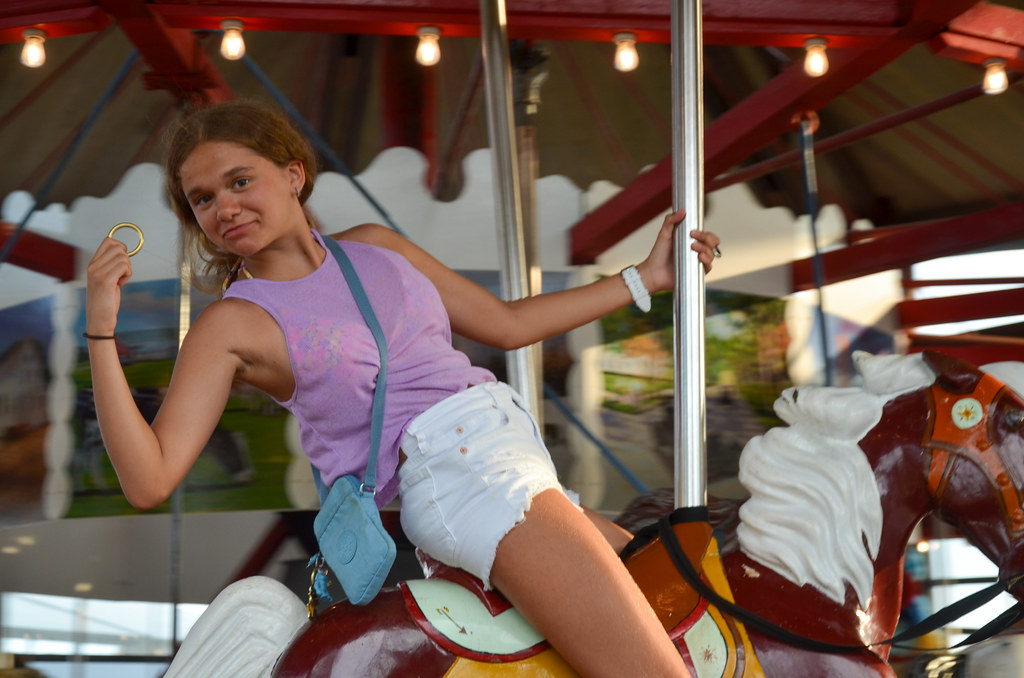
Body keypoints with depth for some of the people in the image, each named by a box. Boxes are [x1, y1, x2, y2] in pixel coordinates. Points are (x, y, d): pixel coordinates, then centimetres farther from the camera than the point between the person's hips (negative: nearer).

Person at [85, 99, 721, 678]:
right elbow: (149, 480, -7)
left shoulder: (375, 246, 17)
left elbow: (507, 323, 25)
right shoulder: (233, 325, 2)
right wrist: (101, 327, -15)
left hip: (519, 459, 8)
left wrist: (646, 277, 25)